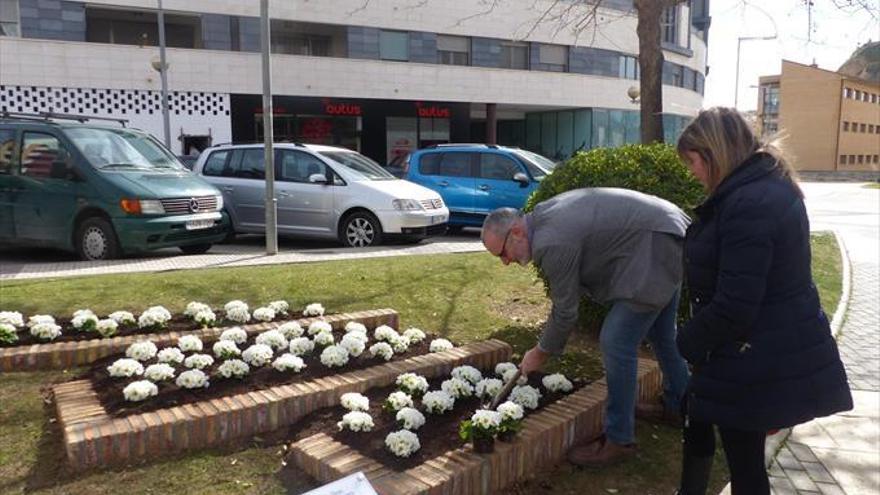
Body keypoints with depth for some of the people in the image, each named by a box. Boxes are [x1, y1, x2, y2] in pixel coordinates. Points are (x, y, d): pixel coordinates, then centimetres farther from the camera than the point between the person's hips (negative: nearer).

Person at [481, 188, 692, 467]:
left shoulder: (552, 243, -25)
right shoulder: (542, 216, 4)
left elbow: (565, 311, -15)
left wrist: (540, 354, 0)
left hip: (656, 250, -11)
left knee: (617, 342, -8)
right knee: (661, 333, 26)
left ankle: (619, 441, 5)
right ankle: (678, 404, 47)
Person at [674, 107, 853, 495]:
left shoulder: (747, 205, -26)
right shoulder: (771, 187, 7)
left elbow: (733, 308, -27)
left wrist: (686, 342, -10)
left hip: (754, 363, -10)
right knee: (696, 413, 26)